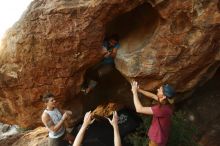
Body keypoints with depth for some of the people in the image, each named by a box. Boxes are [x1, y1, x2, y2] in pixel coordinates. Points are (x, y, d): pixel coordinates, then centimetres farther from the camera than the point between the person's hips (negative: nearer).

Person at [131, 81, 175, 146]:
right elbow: (152, 96, 2)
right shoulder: (166, 103, -14)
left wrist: (134, 92, -31)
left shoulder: (162, 109, -41)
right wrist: (138, 90, -6)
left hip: (158, 137, -7)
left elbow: (139, 109, -40)